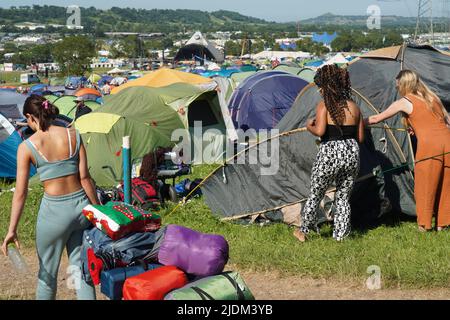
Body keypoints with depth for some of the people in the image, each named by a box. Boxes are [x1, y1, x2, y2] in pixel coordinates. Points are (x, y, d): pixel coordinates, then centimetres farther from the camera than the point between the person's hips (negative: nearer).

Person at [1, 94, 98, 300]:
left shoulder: (27, 147, -8)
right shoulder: (73, 135, -2)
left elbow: (20, 192, -8)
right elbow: (85, 178, -1)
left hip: (54, 211, -3)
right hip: (81, 205, 3)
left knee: (47, 273, 16)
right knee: (81, 267, 15)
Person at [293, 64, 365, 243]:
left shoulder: (324, 106, -7)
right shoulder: (354, 107, 8)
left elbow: (319, 131, -19)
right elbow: (360, 138, 10)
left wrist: (309, 127, 1)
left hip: (329, 155, -4)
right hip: (352, 154, 4)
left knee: (315, 195, 13)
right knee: (343, 197, 17)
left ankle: (303, 231, 25)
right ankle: (340, 234, 19)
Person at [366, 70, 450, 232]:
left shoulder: (404, 102, 3)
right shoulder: (432, 97, 18)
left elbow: (376, 119, 10)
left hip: (428, 145, -6)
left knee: (425, 187, 8)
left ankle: (424, 224, 16)